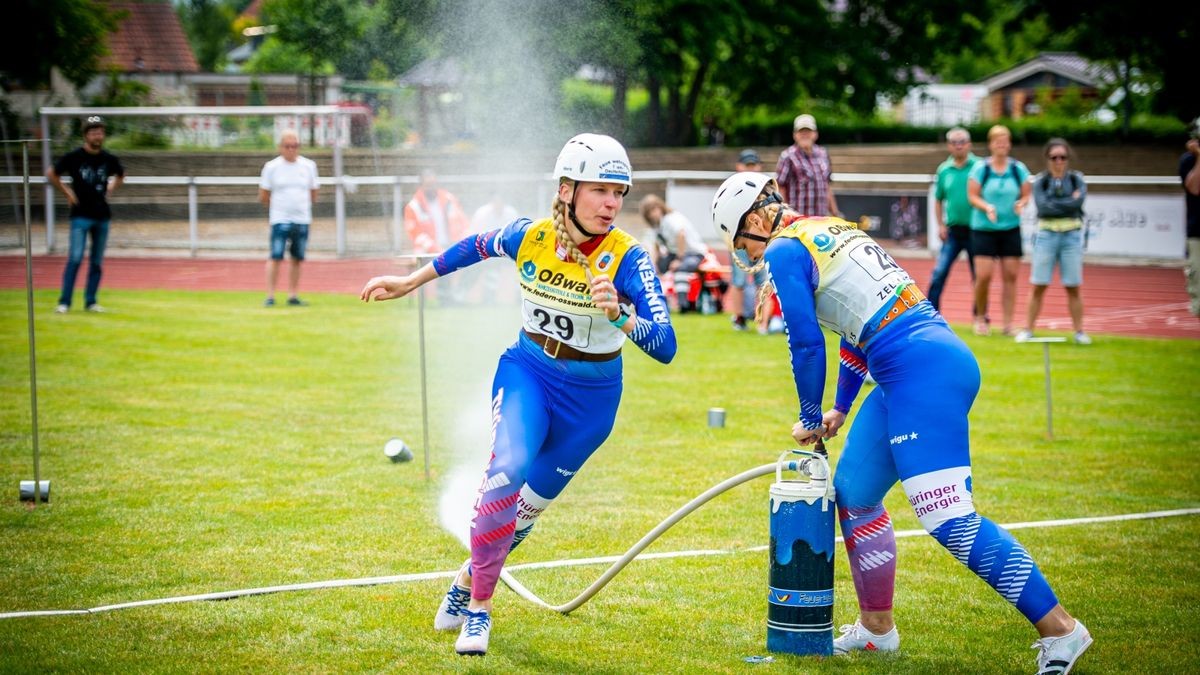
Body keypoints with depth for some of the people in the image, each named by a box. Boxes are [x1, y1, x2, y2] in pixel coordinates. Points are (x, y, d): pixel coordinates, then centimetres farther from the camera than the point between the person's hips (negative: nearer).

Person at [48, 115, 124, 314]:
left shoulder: (109, 159, 6)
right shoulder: (74, 156, -6)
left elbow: (120, 175, 26)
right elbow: (51, 174, 2)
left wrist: (110, 189, 11)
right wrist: (67, 193, -1)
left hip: (102, 215, 4)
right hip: (81, 215, -4)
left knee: (97, 261, 7)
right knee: (75, 258, -12)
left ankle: (90, 301, 15)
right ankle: (64, 302, -8)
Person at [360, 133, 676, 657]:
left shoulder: (627, 259, -23)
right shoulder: (528, 236, -15)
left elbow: (665, 348, -31)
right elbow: (476, 247, 9)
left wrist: (619, 316, -49)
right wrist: (410, 283, 16)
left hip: (590, 396, 0)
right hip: (527, 372, 0)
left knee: (530, 503, 11)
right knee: (509, 470, -25)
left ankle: (469, 579, 41)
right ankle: (479, 608, -9)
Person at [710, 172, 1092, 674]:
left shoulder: (785, 251, -2)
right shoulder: (833, 232, 24)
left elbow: (807, 344, -4)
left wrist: (810, 419, 12)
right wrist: (840, 409, 36)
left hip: (921, 370, -10)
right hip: (940, 359, 10)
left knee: (950, 521, -14)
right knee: (854, 491, 19)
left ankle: (1059, 628, -15)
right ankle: (876, 627, 28)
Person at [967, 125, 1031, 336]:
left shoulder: (1018, 168, 5)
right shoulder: (981, 168, -2)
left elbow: (1027, 194, 8)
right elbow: (972, 196, -3)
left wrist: (1021, 204, -14)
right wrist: (987, 207, -20)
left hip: (1011, 229, 2)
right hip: (984, 229, -2)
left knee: (1010, 276, -1)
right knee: (983, 275, -9)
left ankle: (1008, 323, 4)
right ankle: (980, 318, 13)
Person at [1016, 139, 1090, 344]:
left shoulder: (1076, 179, 6)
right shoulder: (1041, 181, 3)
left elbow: (1079, 201, -12)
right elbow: (1043, 206, -12)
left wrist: (1054, 205, -11)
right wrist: (1069, 202, -11)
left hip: (1071, 236, 1)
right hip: (1046, 235, -1)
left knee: (1073, 288, 3)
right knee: (1038, 287, 0)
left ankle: (1079, 331, 8)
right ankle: (1028, 329, 6)